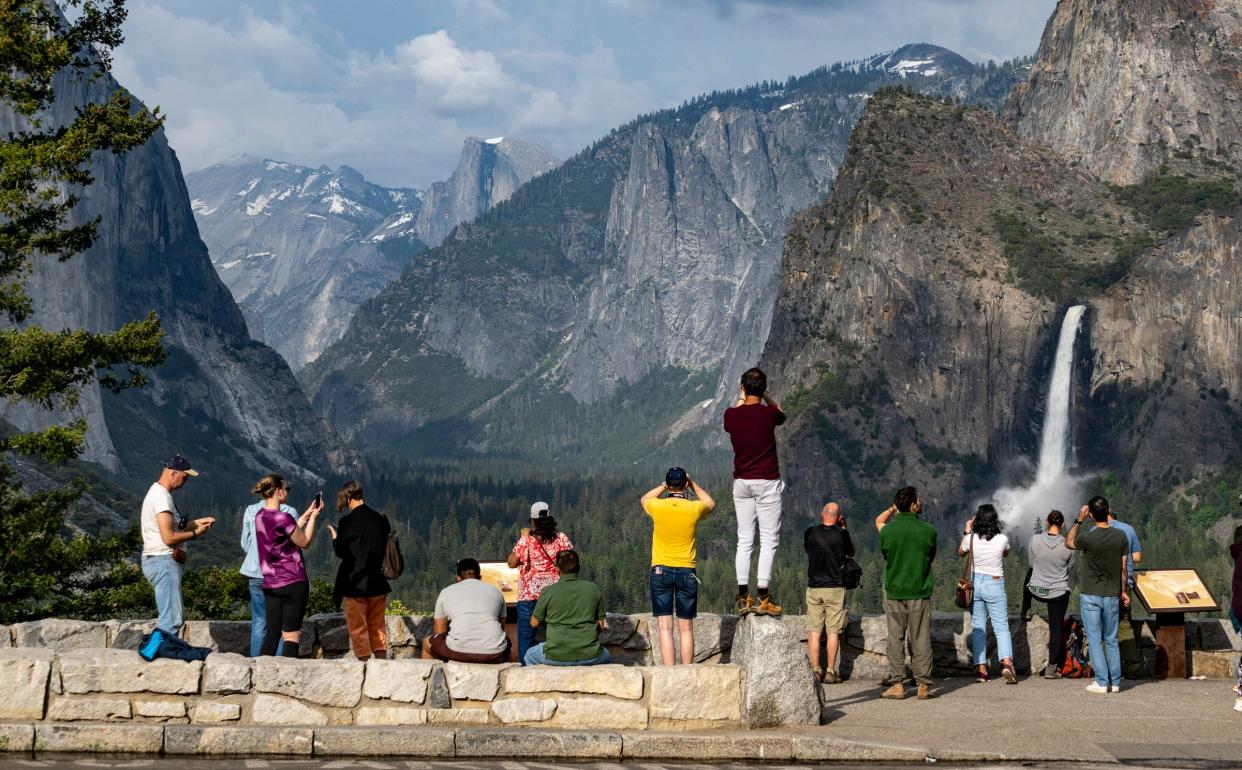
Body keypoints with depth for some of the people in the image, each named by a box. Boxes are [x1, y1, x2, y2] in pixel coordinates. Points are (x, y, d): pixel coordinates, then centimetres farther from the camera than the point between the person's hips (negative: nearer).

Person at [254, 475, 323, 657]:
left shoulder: (260, 516, 7)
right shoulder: (283, 518, -17)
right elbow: (304, 542, -5)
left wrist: (306, 515, 21)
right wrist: (313, 517, 5)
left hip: (270, 585, 7)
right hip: (293, 583, -7)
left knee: (272, 634, 10)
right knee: (291, 635, -2)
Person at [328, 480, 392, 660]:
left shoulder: (348, 521, -15)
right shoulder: (381, 518, 1)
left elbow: (340, 552, -8)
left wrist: (334, 536, 8)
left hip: (355, 584, -5)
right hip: (377, 583, 5)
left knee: (358, 627, 3)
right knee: (377, 626, 15)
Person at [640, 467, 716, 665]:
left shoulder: (657, 507, -5)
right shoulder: (694, 508, -5)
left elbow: (644, 499, 21)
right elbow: (711, 503, 20)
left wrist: (664, 486, 21)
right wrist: (693, 484, 21)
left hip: (660, 570, -1)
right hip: (686, 572, 1)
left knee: (665, 628, -3)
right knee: (686, 628, 8)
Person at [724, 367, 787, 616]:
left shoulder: (731, 415, -3)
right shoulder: (768, 414, -11)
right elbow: (780, 414, 14)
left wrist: (741, 400, 33)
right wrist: (765, 396, 21)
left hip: (741, 482, 4)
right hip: (767, 482, -4)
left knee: (744, 540, 8)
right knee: (769, 540, 0)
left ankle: (743, 596, 4)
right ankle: (762, 597, -7)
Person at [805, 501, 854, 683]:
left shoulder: (810, 532, -3)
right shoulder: (841, 535, -8)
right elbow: (851, 552, 10)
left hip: (814, 588, 1)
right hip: (835, 588, -1)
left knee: (814, 631, 5)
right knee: (833, 631, 3)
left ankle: (815, 670, 2)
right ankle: (830, 671, 1)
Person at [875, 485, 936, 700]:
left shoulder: (887, 531, -6)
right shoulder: (928, 530, -8)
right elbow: (931, 556, 7)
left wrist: (892, 509, 19)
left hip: (894, 592, 1)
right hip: (920, 593, -1)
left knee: (895, 640, 6)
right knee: (921, 640, 4)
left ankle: (897, 685, 4)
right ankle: (924, 685, 5)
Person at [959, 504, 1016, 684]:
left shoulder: (971, 539, -9)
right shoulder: (1002, 539, -10)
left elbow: (960, 552, 13)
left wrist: (967, 532, 16)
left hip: (975, 583, 1)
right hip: (994, 584, -1)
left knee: (978, 627, 9)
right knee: (1001, 626, 0)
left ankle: (981, 669, 6)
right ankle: (1006, 662, -22)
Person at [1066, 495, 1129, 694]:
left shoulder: (1088, 539, -17)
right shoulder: (1121, 536, -5)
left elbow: (1068, 543, 5)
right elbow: (1123, 568, 3)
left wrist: (1078, 521, 3)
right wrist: (1124, 591, 13)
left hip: (1090, 595, -4)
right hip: (1112, 595, 4)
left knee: (1095, 640, 2)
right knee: (1111, 640, 12)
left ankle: (1101, 682, 0)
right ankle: (1115, 682, 12)